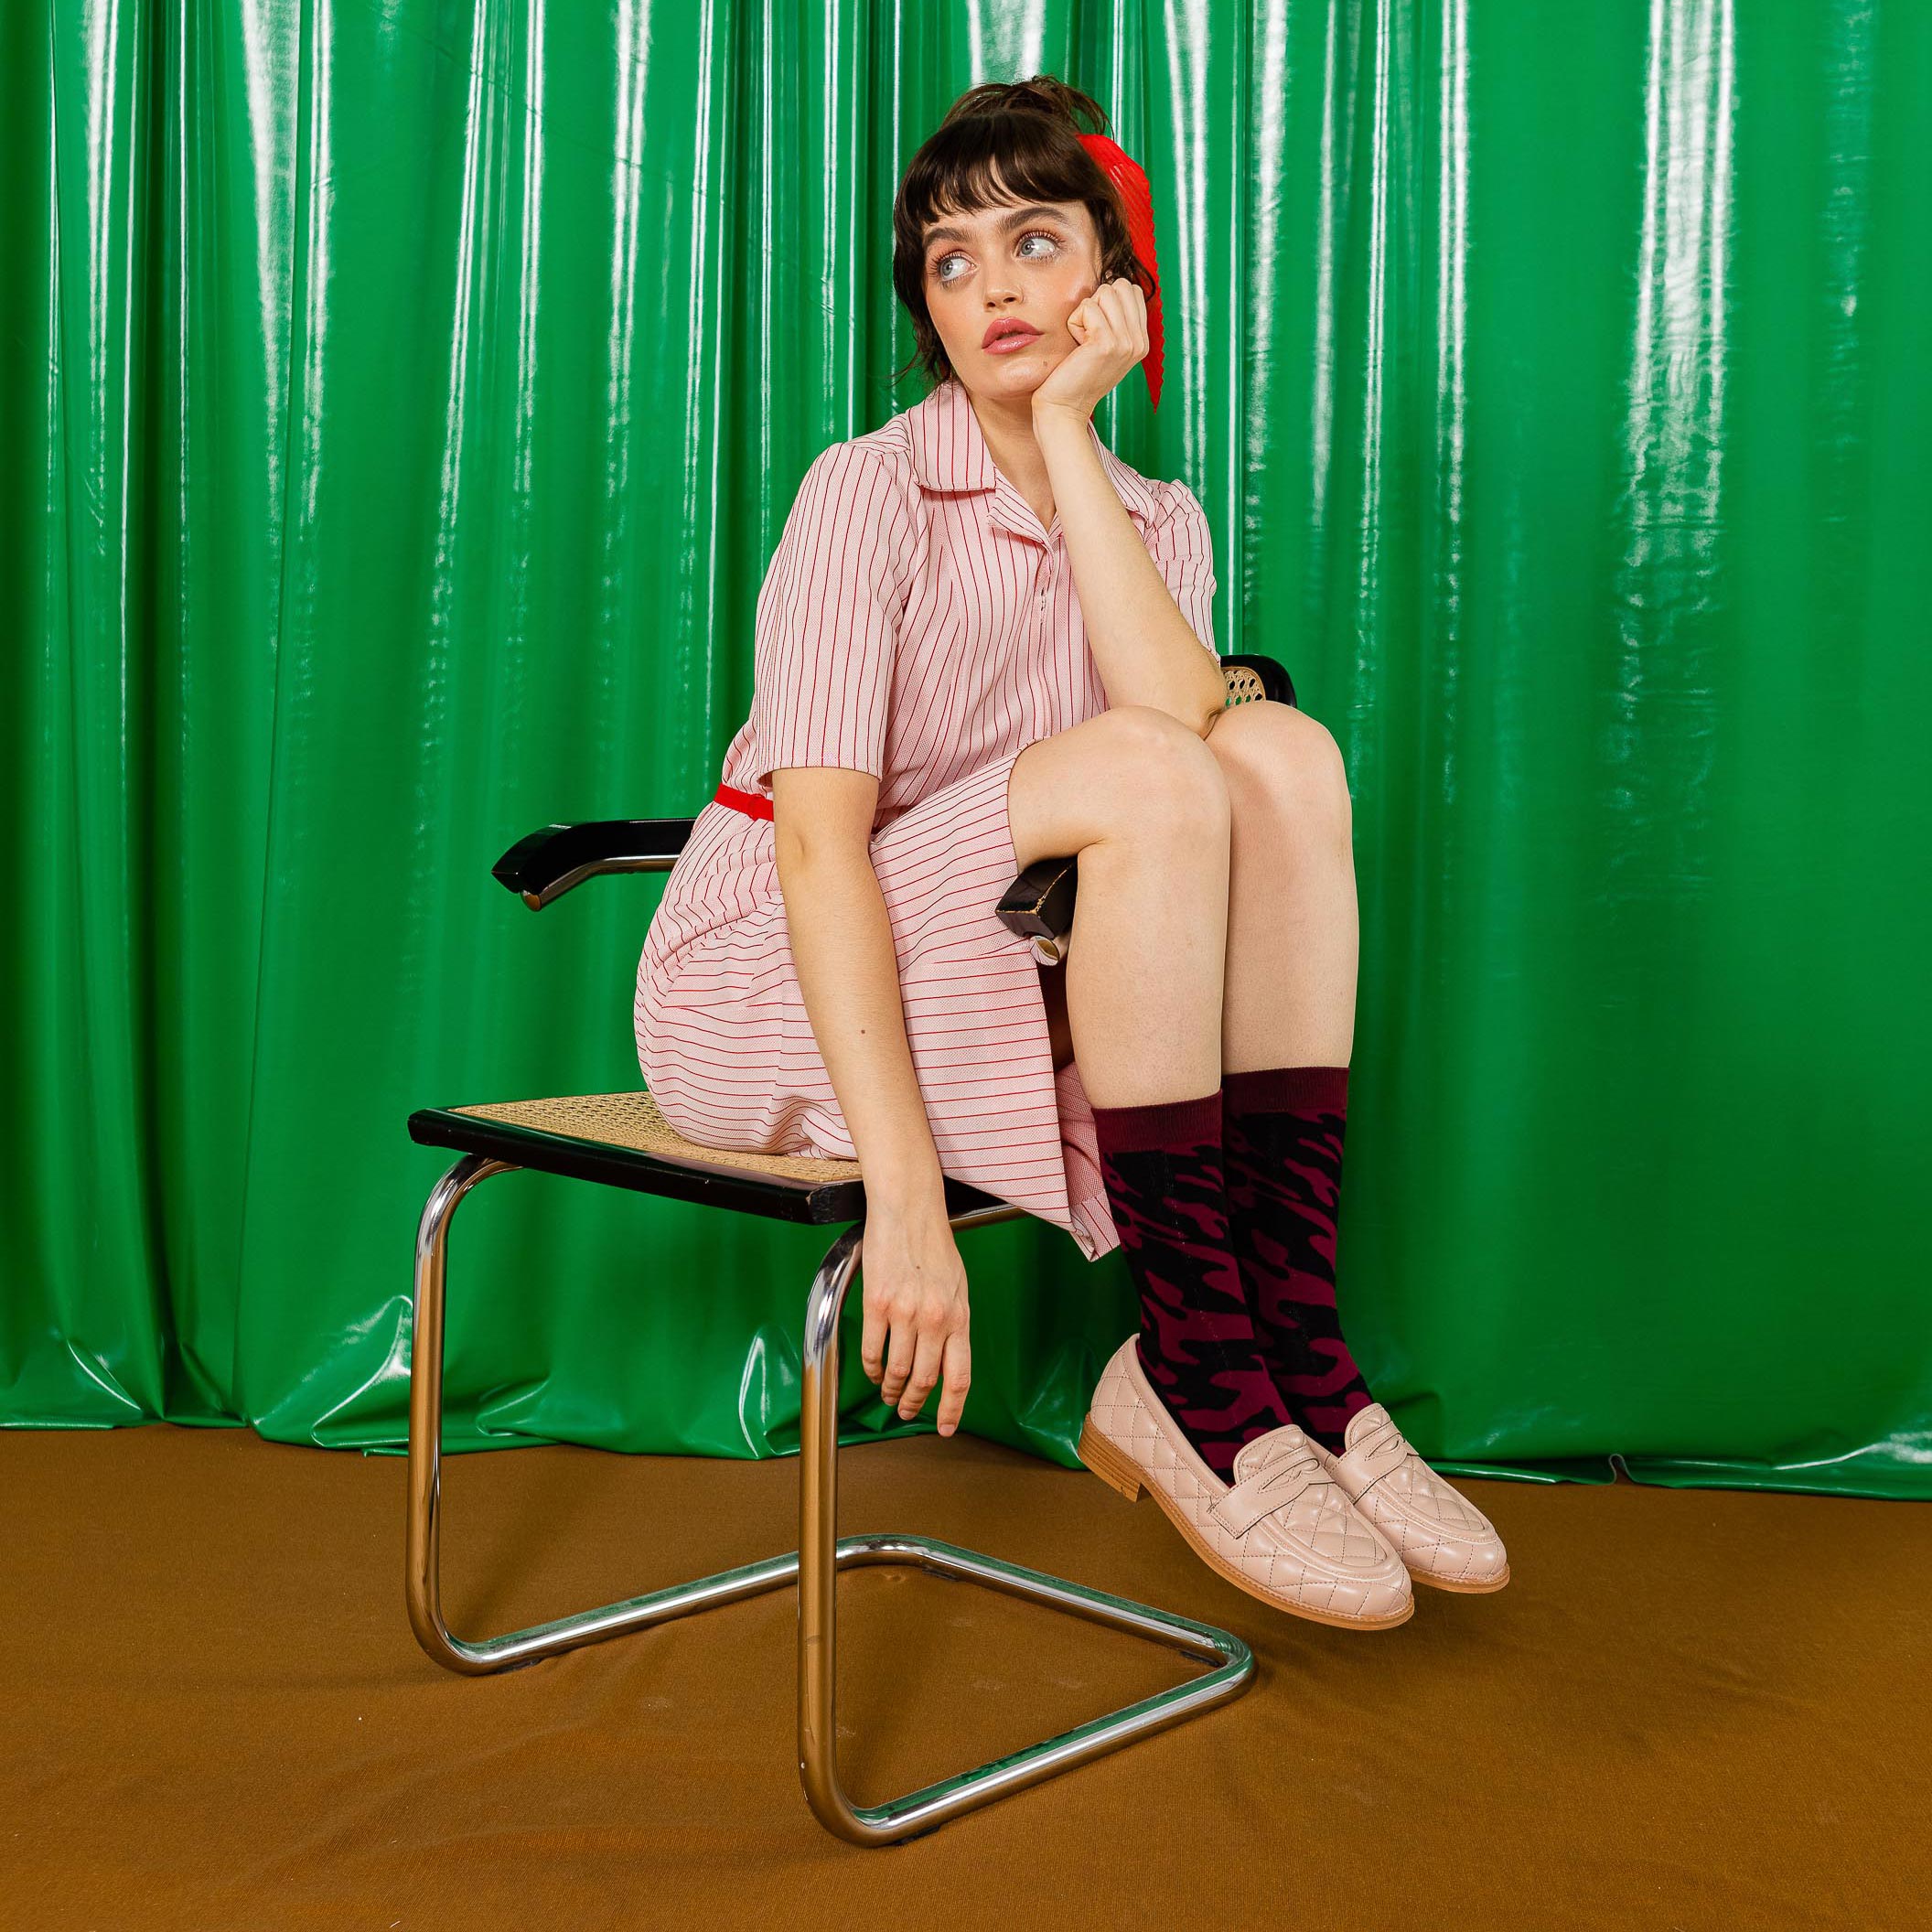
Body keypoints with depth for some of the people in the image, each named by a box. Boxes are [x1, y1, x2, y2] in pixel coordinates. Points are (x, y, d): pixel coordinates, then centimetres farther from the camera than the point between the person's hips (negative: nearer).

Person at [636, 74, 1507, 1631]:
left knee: (1287, 752, -16)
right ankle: (1195, 1371, -23)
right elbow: (818, 840, -23)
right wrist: (906, 1191, -32)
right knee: (1147, 777, -28)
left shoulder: (1157, 520, 7)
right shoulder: (872, 488, -11)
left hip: (993, 985, 6)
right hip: (758, 990, -5)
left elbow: (1188, 714, -17)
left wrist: (1066, 428, -16)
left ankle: (1295, 1346, -21)